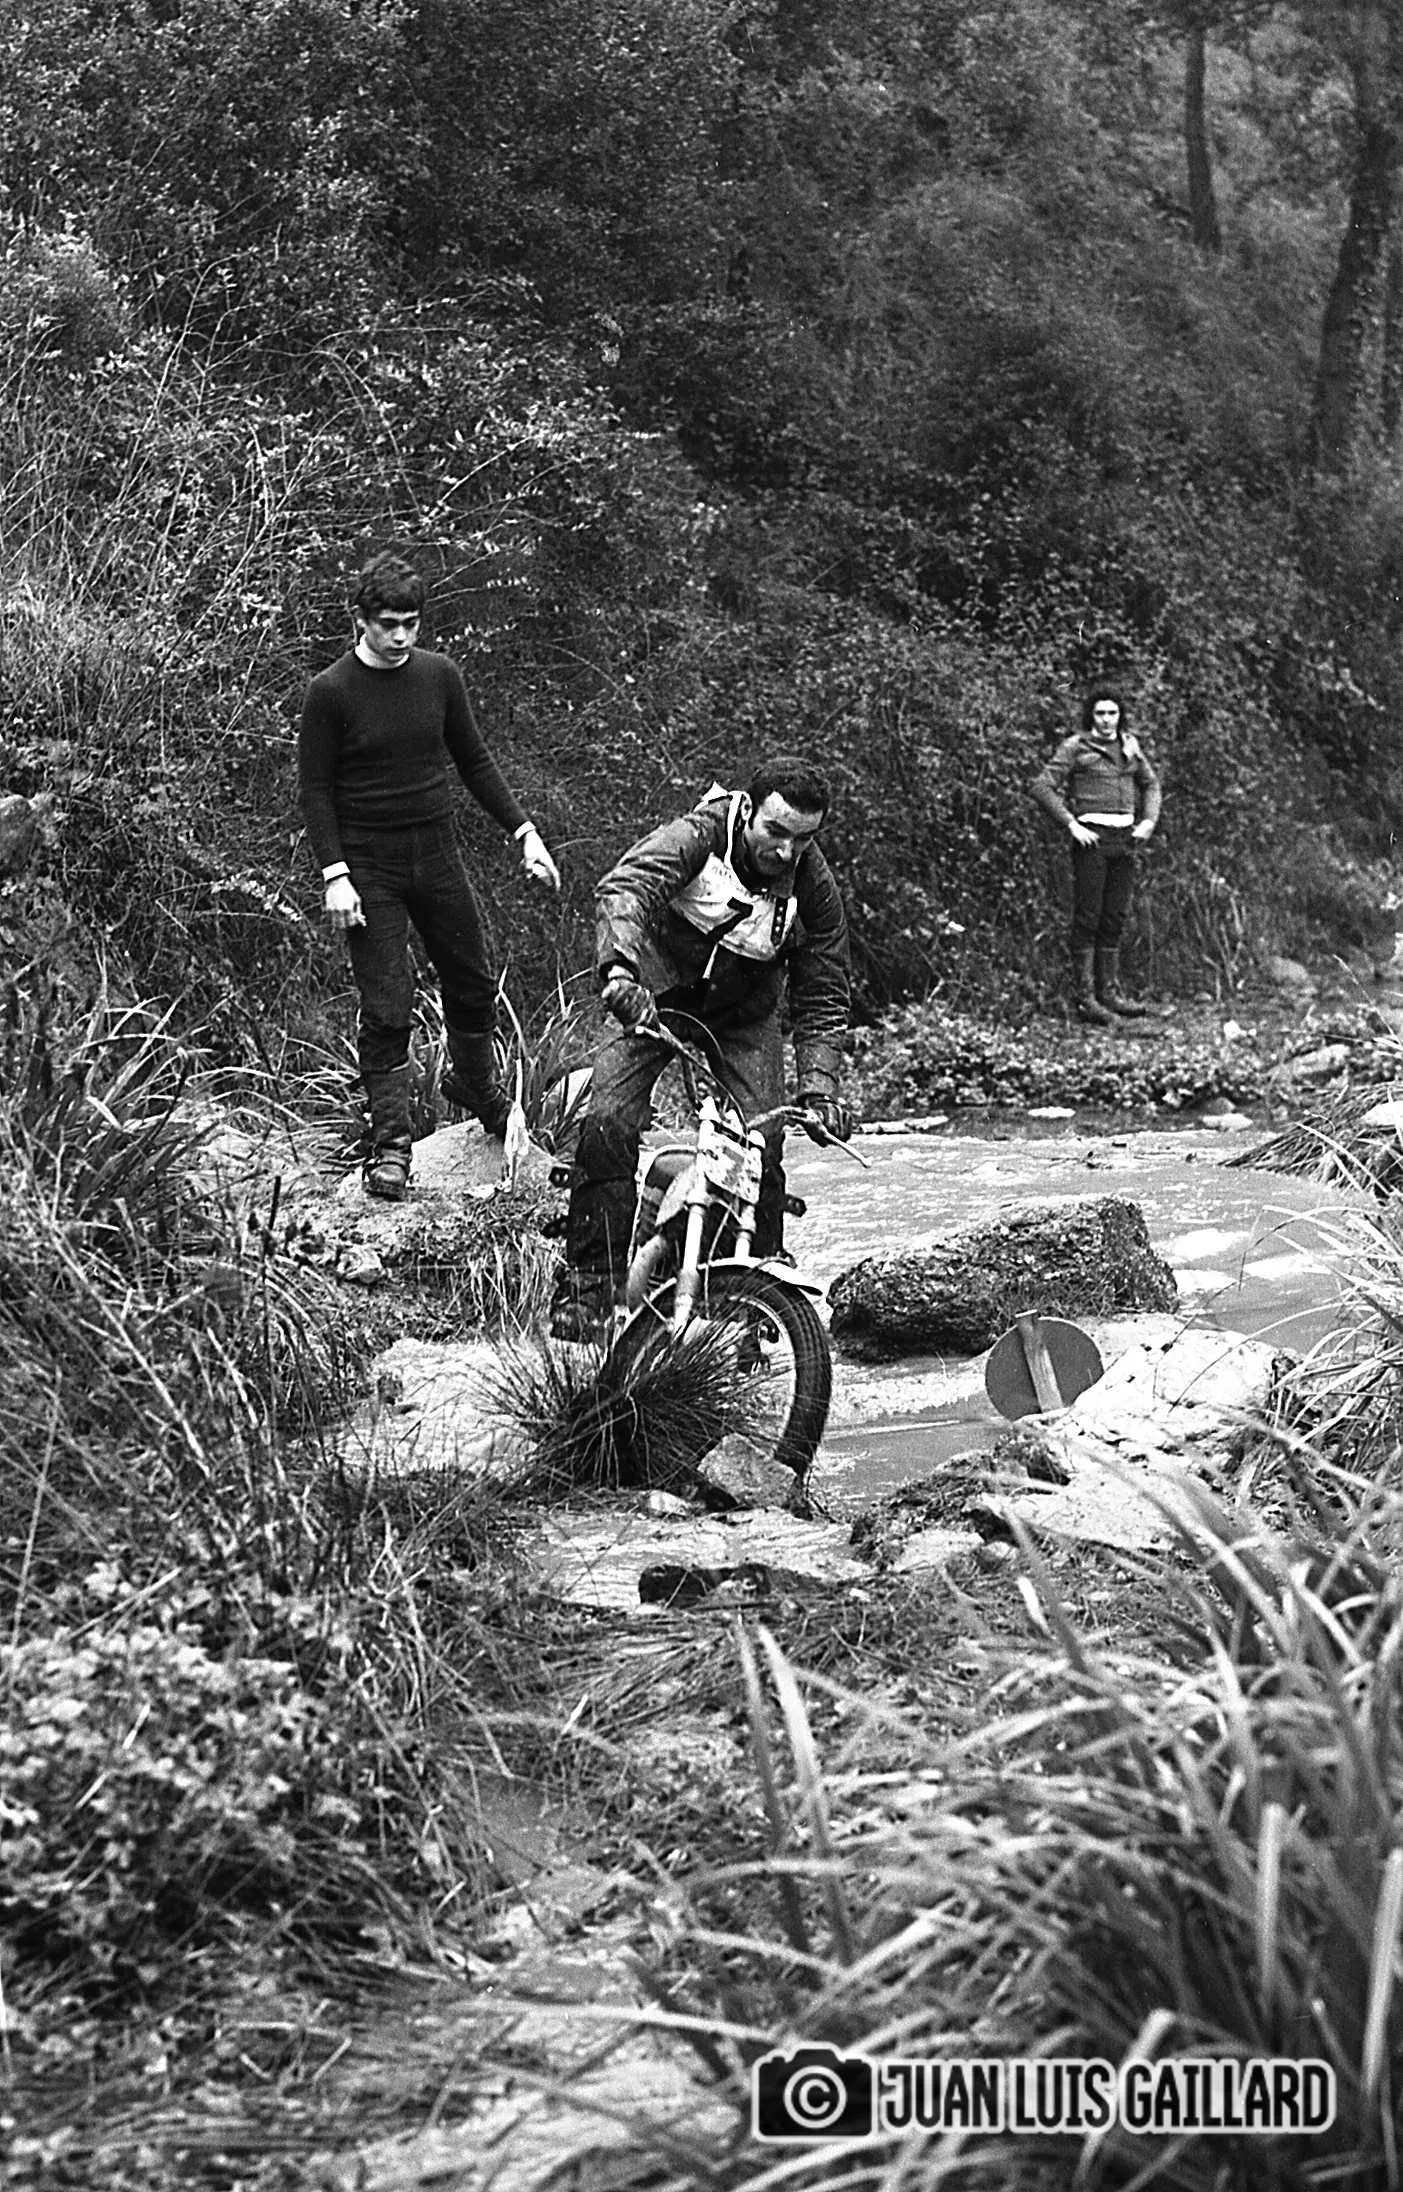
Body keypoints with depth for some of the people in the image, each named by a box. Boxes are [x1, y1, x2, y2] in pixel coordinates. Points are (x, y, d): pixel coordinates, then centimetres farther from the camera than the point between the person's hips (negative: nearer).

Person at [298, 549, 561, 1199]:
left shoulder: (439, 675, 2)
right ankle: (390, 1145, 5)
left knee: (473, 984, 13)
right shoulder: (331, 692, -9)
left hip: (437, 855, 4)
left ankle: (475, 1085, 41)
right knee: (387, 1009, -4)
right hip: (368, 866, -4)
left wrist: (524, 831, 5)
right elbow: (315, 788, -7)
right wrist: (334, 874, -15)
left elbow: (474, 761, 11)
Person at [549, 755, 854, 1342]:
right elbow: (626, 885, -42)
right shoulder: (699, 836, -24)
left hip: (745, 1013, 2)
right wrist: (619, 968, -61)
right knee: (609, 1124, -19)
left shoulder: (814, 887, -15)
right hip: (655, 994, -2)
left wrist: (819, 1090, -22)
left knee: (762, 1142, -14)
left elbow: (823, 1001, -8)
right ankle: (587, 1282, -8)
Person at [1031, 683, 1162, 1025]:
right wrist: (1071, 825, -15)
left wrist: (1149, 820, 7)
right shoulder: (1076, 747, -3)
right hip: (1091, 837, -5)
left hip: (1124, 839, 5)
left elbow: (1150, 784, 24)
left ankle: (1109, 991, 12)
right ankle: (1084, 997, -5)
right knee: (1087, 917, -5)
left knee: (1115, 918, 7)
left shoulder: (1130, 745, 12)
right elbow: (1042, 786, -9)